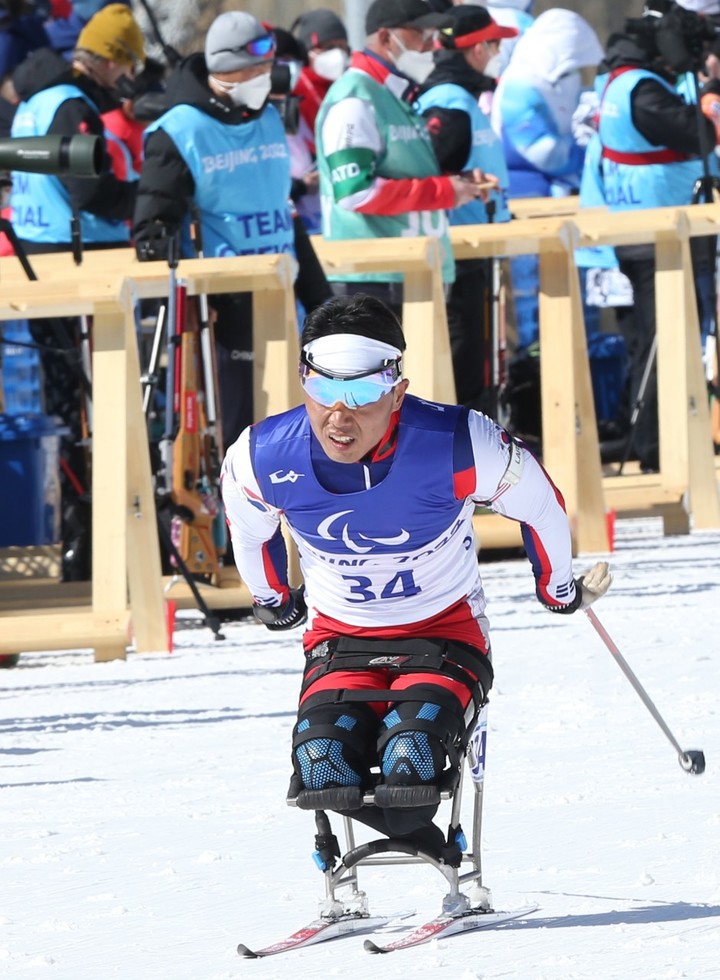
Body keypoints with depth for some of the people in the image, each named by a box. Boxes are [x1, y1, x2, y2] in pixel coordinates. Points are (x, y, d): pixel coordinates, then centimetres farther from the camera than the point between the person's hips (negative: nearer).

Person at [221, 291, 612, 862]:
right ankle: (439, 855, 4)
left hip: (445, 632, -3)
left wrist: (560, 591, 15)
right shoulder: (262, 460, -17)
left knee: (408, 761, -29)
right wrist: (273, 602, 27)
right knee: (323, 765, -24)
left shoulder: (459, 446, -25)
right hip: (340, 638, 3)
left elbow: (540, 504, -3)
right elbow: (248, 526, 10)